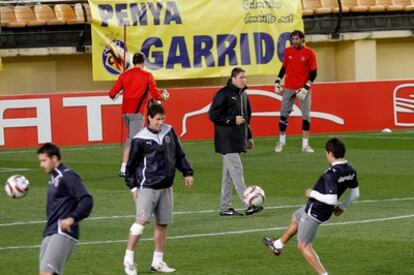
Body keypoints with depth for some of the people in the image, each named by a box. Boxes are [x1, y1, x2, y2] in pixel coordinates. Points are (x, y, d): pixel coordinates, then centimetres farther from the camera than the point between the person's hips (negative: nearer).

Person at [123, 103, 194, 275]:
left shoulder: (169, 132, 7)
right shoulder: (140, 139, -9)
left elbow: (179, 154, 19)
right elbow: (131, 164, -3)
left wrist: (187, 172, 15)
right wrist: (133, 186, -6)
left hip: (165, 186, 6)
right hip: (147, 186, -6)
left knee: (163, 223, 7)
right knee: (141, 221, -15)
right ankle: (128, 259, -8)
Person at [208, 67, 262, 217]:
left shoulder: (243, 94, 14)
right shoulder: (224, 94, -12)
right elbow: (213, 114, -14)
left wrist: (249, 136, 22)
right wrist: (233, 120, -18)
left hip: (238, 140, 9)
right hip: (227, 141, -9)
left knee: (229, 174, 11)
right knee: (237, 171, -11)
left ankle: (225, 207, 16)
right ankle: (248, 205, -14)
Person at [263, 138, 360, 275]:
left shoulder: (331, 174, -31)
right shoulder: (351, 171, -4)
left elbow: (331, 199, -35)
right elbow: (355, 194, 6)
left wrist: (312, 193, -20)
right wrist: (342, 207, 18)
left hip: (314, 212, -10)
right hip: (325, 211, 10)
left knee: (304, 246, 3)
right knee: (295, 218, 34)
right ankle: (277, 245, 55)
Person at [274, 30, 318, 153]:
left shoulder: (309, 53, -3)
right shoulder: (288, 51, 6)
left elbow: (313, 73, -3)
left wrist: (306, 87, -12)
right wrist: (277, 82, 6)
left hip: (303, 89, -2)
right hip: (288, 88, 2)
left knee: (306, 116, -4)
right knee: (284, 114, 2)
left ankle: (305, 144, 2)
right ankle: (281, 141, 17)